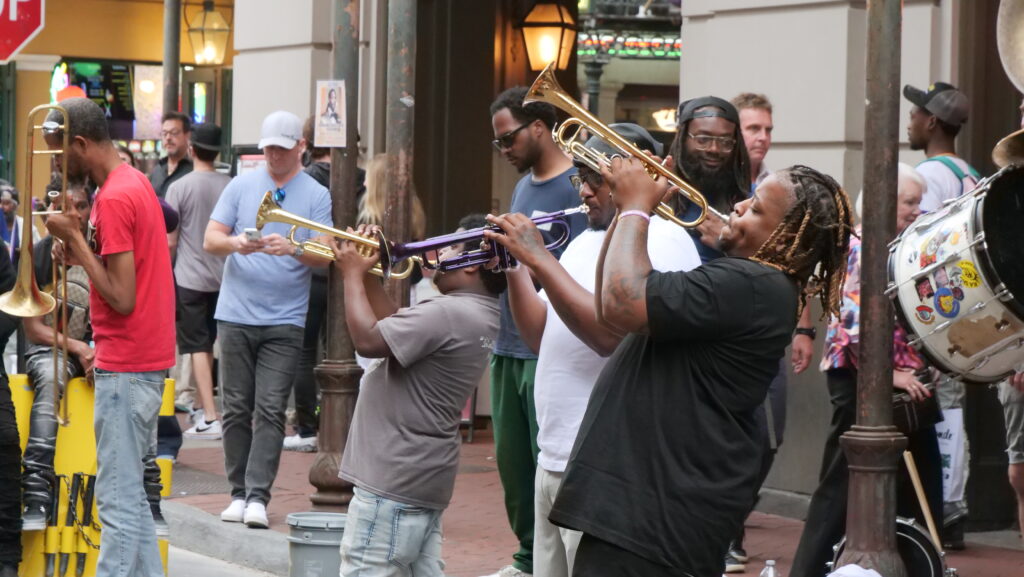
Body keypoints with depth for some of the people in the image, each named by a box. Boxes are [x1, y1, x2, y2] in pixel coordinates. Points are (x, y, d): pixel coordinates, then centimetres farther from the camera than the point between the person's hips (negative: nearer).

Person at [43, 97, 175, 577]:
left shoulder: (113, 199, -17)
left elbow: (121, 298, -20)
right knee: (129, 495, 15)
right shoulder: (135, 182, 14)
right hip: (146, 361, 10)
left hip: (125, 369, -10)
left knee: (119, 501, -8)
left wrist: (75, 237, -14)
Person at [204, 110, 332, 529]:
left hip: (285, 321, -2)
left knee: (270, 411, -7)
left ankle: (258, 496, -8)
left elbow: (325, 255, -5)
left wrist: (291, 248, -25)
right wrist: (236, 243, -18)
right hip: (236, 316, 2)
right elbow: (210, 239, 4)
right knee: (236, 409, 4)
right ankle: (238, 493, 11)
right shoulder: (242, 185, 9)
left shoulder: (316, 195, 5)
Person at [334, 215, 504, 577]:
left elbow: (369, 340, -24)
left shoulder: (448, 314, -22)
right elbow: (395, 329, 19)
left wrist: (353, 275, -11)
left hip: (393, 482, -11)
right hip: (424, 478, 11)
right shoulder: (473, 314, 11)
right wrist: (368, 274, 10)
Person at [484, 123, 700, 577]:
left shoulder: (663, 242, -10)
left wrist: (538, 257, -20)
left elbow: (611, 334, -23)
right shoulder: (587, 241, 17)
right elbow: (543, 338, 17)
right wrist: (513, 268, 3)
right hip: (554, 460, 9)